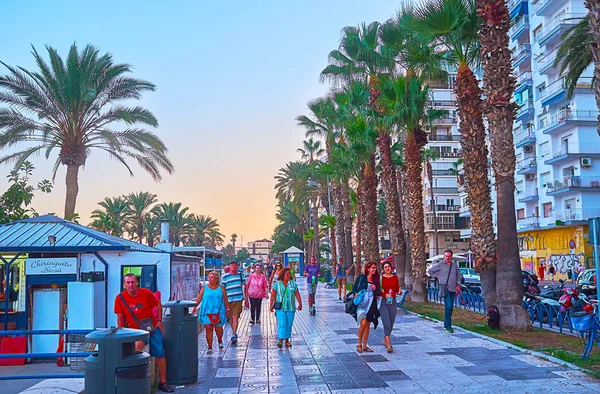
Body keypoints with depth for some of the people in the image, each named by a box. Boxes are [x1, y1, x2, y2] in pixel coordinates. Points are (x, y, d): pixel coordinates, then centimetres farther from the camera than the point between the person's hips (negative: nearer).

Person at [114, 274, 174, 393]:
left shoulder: (146, 292, -9)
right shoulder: (120, 298, -7)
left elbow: (158, 304, 5)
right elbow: (120, 317, 2)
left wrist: (159, 321, -1)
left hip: (152, 327, 1)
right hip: (135, 329, -1)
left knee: (159, 353, -4)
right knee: (138, 344, -31)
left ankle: (163, 383, 10)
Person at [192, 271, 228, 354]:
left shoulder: (221, 288, 5)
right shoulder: (204, 288, 6)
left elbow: (225, 299, 9)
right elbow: (199, 298, 4)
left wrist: (227, 309, 8)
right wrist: (194, 307, -3)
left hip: (218, 312, 0)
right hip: (207, 312, 0)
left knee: (218, 328, 3)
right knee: (208, 328, -5)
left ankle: (220, 341, 34)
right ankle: (210, 347, 5)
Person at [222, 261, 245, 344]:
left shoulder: (241, 275, 8)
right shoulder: (224, 277, 1)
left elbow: (244, 287, 14)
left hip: (238, 299, 0)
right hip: (228, 300, 1)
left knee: (235, 318, -9)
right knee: (231, 318, 12)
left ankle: (234, 335, -9)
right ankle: (234, 333, 29)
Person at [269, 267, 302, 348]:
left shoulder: (293, 283, 5)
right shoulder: (277, 284, -1)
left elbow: (297, 294, 5)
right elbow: (273, 295, -1)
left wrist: (300, 303, -2)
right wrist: (271, 305, -7)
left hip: (291, 308, 3)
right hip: (280, 308, -2)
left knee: (289, 324, 6)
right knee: (282, 324, -12)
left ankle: (287, 340, 17)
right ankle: (281, 341, -10)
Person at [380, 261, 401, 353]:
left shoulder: (395, 277, 6)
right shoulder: (381, 278, -3)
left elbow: (397, 290, 10)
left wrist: (399, 292, -12)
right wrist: (385, 294, -19)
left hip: (393, 302, 4)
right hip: (383, 302, -4)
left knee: (391, 324, 12)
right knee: (387, 324, -13)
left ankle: (385, 339, 35)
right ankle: (389, 345, -11)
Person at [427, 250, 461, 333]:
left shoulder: (455, 265, 13)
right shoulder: (440, 265, -1)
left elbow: (458, 275, 20)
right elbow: (430, 270, 7)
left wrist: (458, 285, 10)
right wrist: (437, 276, 2)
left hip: (453, 289, 6)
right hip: (445, 288, -5)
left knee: (450, 307, 10)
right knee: (448, 306, -15)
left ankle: (446, 324, 24)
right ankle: (448, 326, -12)